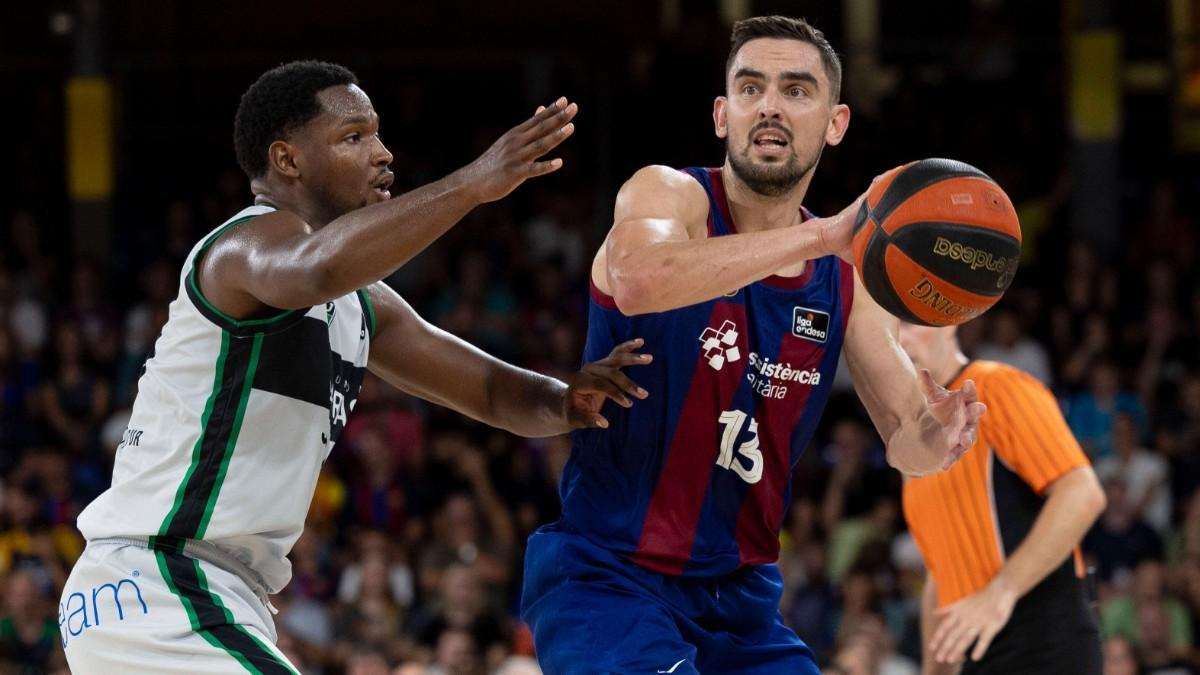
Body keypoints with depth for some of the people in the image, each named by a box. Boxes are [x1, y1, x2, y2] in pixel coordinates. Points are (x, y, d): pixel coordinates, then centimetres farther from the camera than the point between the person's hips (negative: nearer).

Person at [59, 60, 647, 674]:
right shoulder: (252, 241, -14)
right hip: (150, 590, -11)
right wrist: (472, 184, -45)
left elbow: (495, 393, 21)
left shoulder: (362, 307, 17)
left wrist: (566, 401, -3)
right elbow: (316, 271, -40)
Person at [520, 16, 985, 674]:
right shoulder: (669, 195, -11)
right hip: (604, 574, -7)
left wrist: (933, 435, -20)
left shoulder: (846, 275, 6)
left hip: (737, 595, 7)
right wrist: (820, 236, -41)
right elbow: (639, 282, -35)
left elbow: (904, 441, 5)